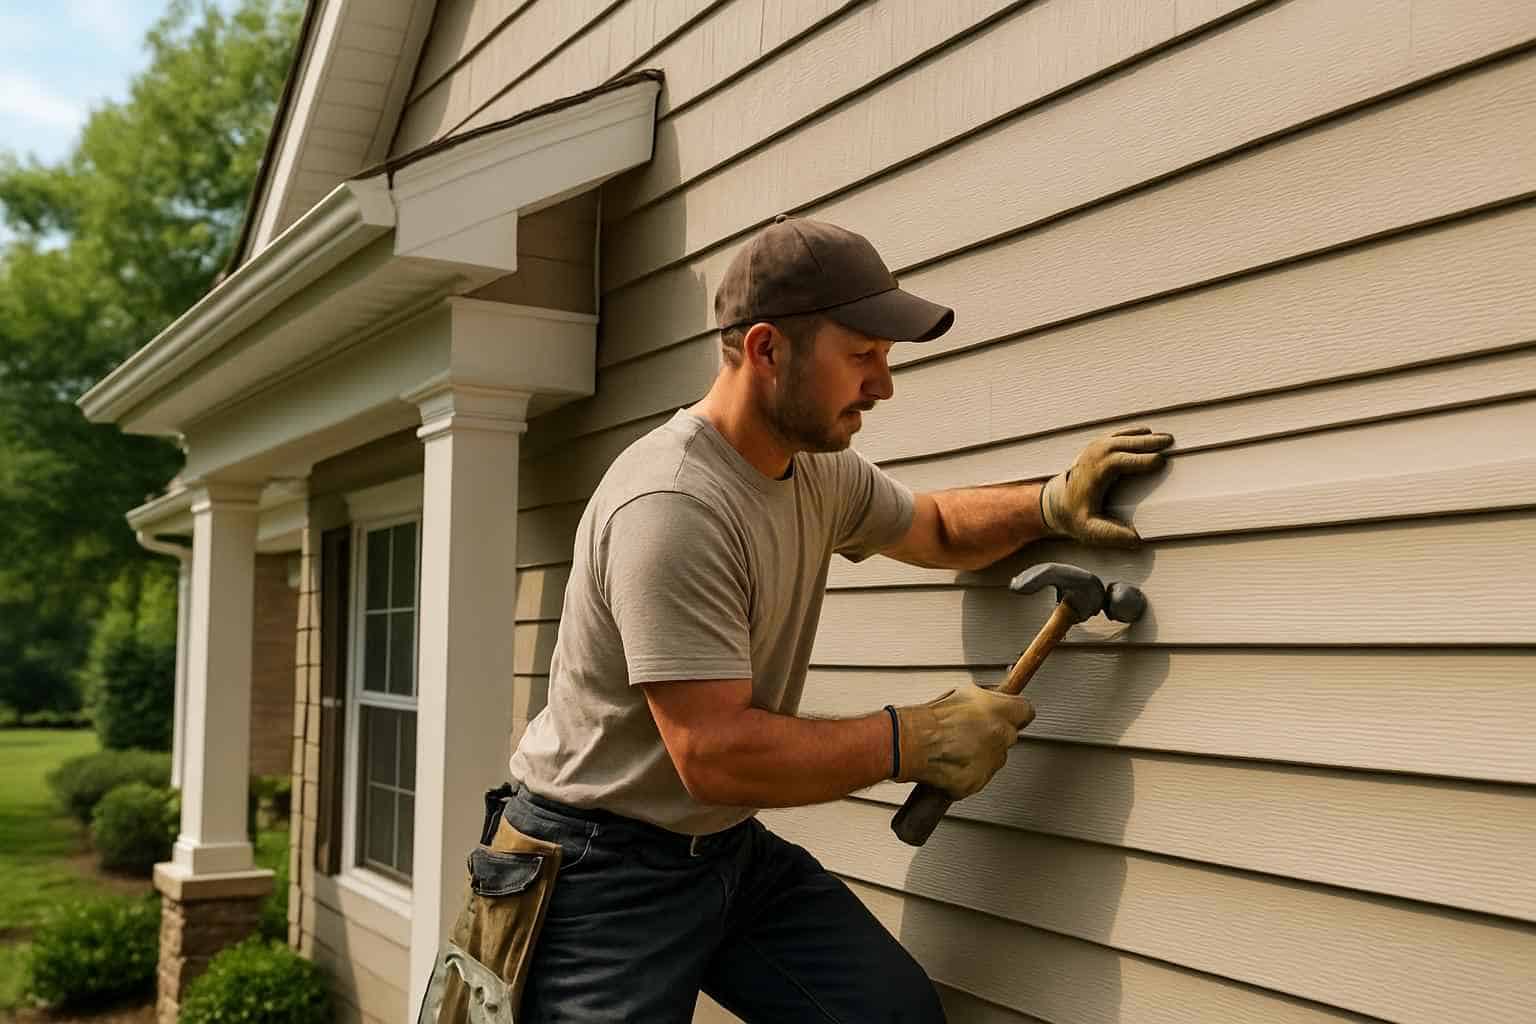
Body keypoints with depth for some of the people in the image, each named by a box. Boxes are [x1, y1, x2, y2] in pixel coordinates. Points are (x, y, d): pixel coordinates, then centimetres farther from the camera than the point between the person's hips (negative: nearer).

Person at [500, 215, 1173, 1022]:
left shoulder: (817, 468, 2)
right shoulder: (673, 504, -27)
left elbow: (934, 528, 22)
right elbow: (715, 753, -30)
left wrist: (1051, 504, 3)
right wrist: (917, 741, -20)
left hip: (733, 848, 8)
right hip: (606, 870, -7)